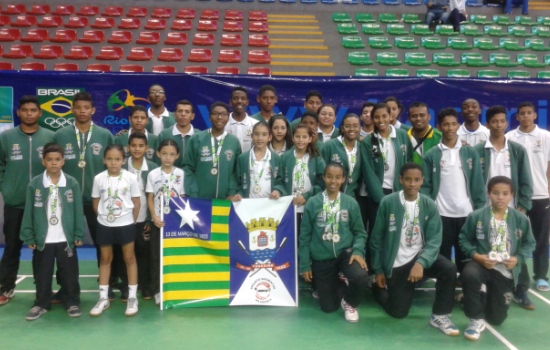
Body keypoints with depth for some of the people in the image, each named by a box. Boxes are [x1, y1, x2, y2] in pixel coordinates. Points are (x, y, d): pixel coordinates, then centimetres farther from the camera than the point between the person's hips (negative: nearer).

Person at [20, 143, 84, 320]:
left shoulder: (72, 183, -3)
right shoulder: (34, 184, -3)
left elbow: (78, 211, -1)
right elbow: (29, 212, 0)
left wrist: (79, 235, -3)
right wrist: (28, 237, -2)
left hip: (66, 239, 0)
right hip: (42, 240, 1)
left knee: (69, 274, 9)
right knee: (42, 275, 12)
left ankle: (72, 302, 24)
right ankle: (41, 303, 28)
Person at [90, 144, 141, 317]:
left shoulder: (130, 178, -8)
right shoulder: (99, 178, -4)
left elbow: (136, 203, -2)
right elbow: (96, 203, 6)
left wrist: (132, 221, -1)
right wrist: (104, 217, 4)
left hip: (125, 224, -2)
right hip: (104, 225, 2)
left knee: (129, 258, 7)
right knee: (105, 259, 12)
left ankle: (132, 297, 15)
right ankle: (103, 298, 21)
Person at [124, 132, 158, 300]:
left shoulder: (153, 168, -2)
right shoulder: (122, 168, -2)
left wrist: (152, 219, -3)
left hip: (145, 219, 0)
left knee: (145, 252, 7)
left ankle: (145, 286, 21)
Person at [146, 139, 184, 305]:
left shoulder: (180, 174, 1)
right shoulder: (153, 174, -1)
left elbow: (182, 198, 4)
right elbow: (150, 199, 1)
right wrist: (154, 217, -12)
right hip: (158, 221, 0)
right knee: (156, 256, 5)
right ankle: (157, 289, 14)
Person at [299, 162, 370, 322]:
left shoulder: (351, 203, -3)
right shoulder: (312, 203, -6)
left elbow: (359, 232, 3)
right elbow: (305, 235, -2)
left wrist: (358, 251, -17)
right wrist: (305, 265, -2)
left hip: (345, 252, 0)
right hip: (321, 258, 0)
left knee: (361, 277, -31)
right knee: (329, 307, 4)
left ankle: (349, 302, 4)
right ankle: (334, 284, 40)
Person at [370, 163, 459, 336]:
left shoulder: (429, 206, -7)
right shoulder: (387, 203, -12)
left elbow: (434, 241, -13)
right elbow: (377, 239, -4)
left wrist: (421, 263, -31)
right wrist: (378, 270, -1)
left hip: (421, 256, 2)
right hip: (396, 263, -2)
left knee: (449, 269, -27)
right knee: (398, 312, 0)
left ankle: (439, 315, -6)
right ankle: (380, 289, 33)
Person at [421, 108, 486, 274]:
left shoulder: (471, 152, 6)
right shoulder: (431, 155, 2)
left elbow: (478, 184, 5)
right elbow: (425, 186, 1)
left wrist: (480, 210, -1)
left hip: (467, 213, 1)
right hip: (441, 214, -1)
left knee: (466, 258, 8)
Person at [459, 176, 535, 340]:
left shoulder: (521, 219, -3)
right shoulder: (476, 216, -8)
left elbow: (529, 243, 7)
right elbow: (464, 239, -2)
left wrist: (518, 259, -11)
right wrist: (476, 256, -18)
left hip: (506, 271, 2)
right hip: (482, 264, -2)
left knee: (496, 319, 7)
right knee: (469, 275, -41)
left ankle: (487, 297, 45)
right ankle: (477, 319, -17)